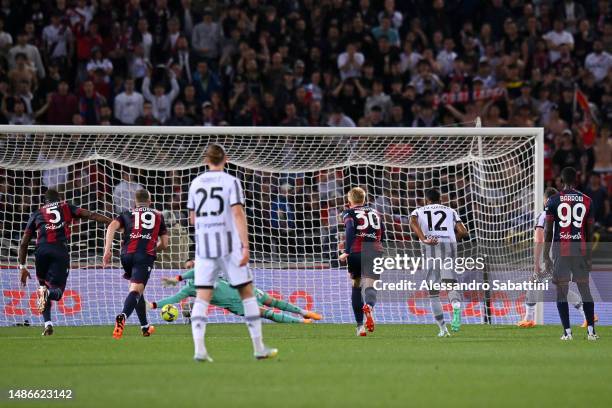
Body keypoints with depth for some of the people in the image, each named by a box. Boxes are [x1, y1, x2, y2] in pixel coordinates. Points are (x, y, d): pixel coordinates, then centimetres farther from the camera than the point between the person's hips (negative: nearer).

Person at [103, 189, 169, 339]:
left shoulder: (127, 213, 21)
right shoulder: (158, 215, 22)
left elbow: (112, 226, 1)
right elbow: (164, 244, 22)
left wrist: (107, 250, -4)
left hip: (127, 254, 3)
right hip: (146, 255, -3)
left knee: (137, 289, 24)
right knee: (136, 290, -17)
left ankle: (145, 327, 33)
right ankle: (122, 317, -46)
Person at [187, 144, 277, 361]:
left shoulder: (196, 183, 9)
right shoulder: (231, 182, -4)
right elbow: (238, 214, -12)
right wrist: (245, 246, -13)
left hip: (203, 245, 3)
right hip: (229, 245, -3)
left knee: (202, 297, 0)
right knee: (247, 293, 8)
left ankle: (199, 348, -15)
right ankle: (259, 347, 10)